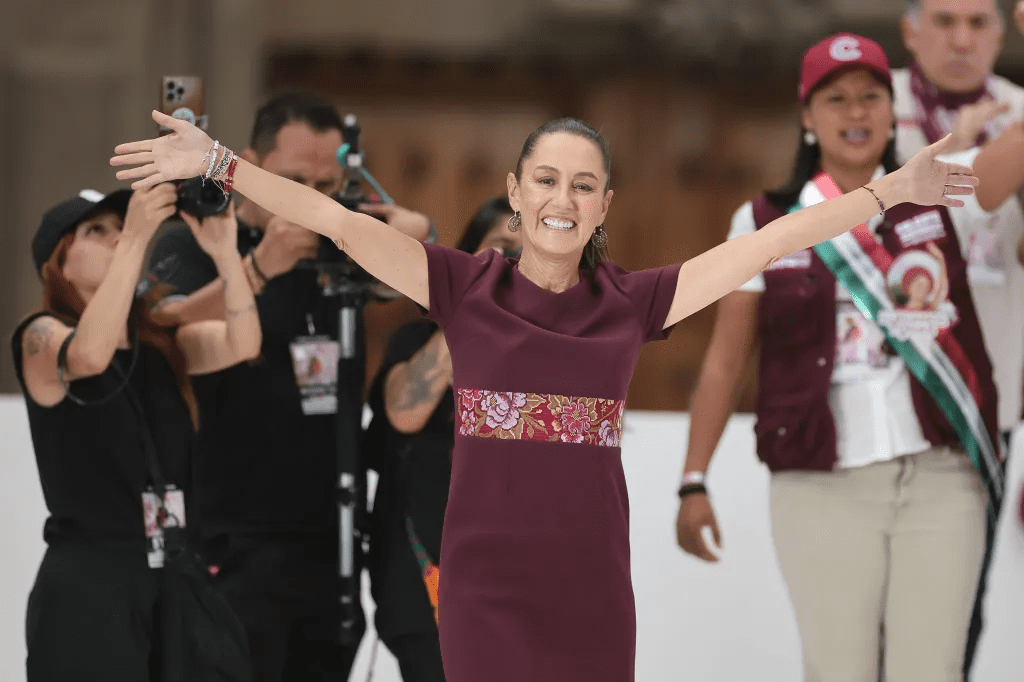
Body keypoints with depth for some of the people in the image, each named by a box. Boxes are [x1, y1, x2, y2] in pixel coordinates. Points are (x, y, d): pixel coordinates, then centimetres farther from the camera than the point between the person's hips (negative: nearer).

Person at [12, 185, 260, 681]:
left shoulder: (163, 344, 12)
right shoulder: (41, 337, -4)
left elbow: (243, 345, -6)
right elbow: (89, 355, -28)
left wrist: (224, 251, -20)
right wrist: (135, 241, -29)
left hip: (174, 584, 6)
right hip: (87, 589, -6)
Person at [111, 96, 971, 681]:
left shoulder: (633, 302, 5)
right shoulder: (464, 287, 0)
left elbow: (771, 241, 7)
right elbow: (338, 220, -7)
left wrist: (891, 192, 7)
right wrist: (218, 164, -14)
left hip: (593, 586, 2)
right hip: (486, 585, -2)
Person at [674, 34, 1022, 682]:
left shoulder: (938, 199, 7)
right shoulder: (766, 225, 5)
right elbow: (725, 360, 8)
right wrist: (694, 482, 4)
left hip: (940, 481, 1)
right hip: (823, 489, -1)